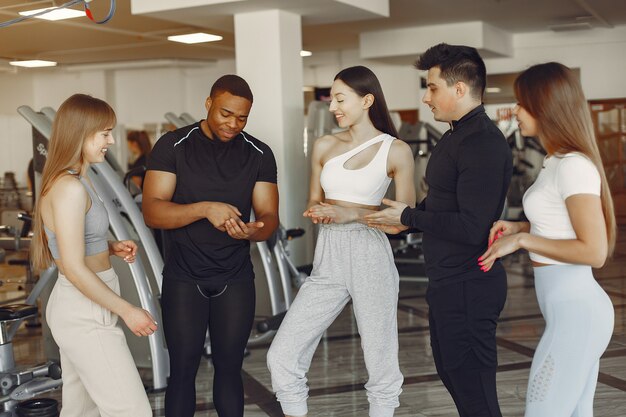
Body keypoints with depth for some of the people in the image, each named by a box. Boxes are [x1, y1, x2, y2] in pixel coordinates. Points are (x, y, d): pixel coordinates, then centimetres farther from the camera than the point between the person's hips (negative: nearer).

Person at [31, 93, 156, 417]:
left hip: (75, 309, 10)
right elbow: (75, 269, -23)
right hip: (86, 317, -10)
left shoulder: (70, 181, 10)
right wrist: (127, 311, -17)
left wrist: (111, 248, 5)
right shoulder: (71, 188, -20)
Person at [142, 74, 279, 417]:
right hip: (183, 280, -2)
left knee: (229, 368, 9)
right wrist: (205, 209, -28)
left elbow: (269, 217, -1)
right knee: (183, 370, 4)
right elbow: (152, 212, -13)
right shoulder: (173, 146, -6)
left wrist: (253, 230, -26)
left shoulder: (259, 154, 2)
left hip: (236, 280, 2)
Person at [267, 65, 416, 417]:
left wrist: (352, 214, -15)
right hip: (328, 262, 4)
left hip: (370, 260, -4)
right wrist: (319, 214, -6)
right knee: (282, 356, -3)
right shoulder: (324, 146, 10)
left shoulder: (396, 151, -2)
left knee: (381, 366, 3)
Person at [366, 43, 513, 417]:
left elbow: (471, 228, -26)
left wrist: (407, 217, -16)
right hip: (448, 281, 11)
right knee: (452, 373, 22)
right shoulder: (456, 136, 12)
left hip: (469, 286, -11)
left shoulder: (483, 144, -21)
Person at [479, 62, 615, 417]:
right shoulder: (559, 162, 11)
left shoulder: (574, 166, -18)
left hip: (574, 314, -10)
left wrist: (521, 240, -16)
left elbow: (594, 251, -22)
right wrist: (516, 227, 8)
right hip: (574, 310, 10)